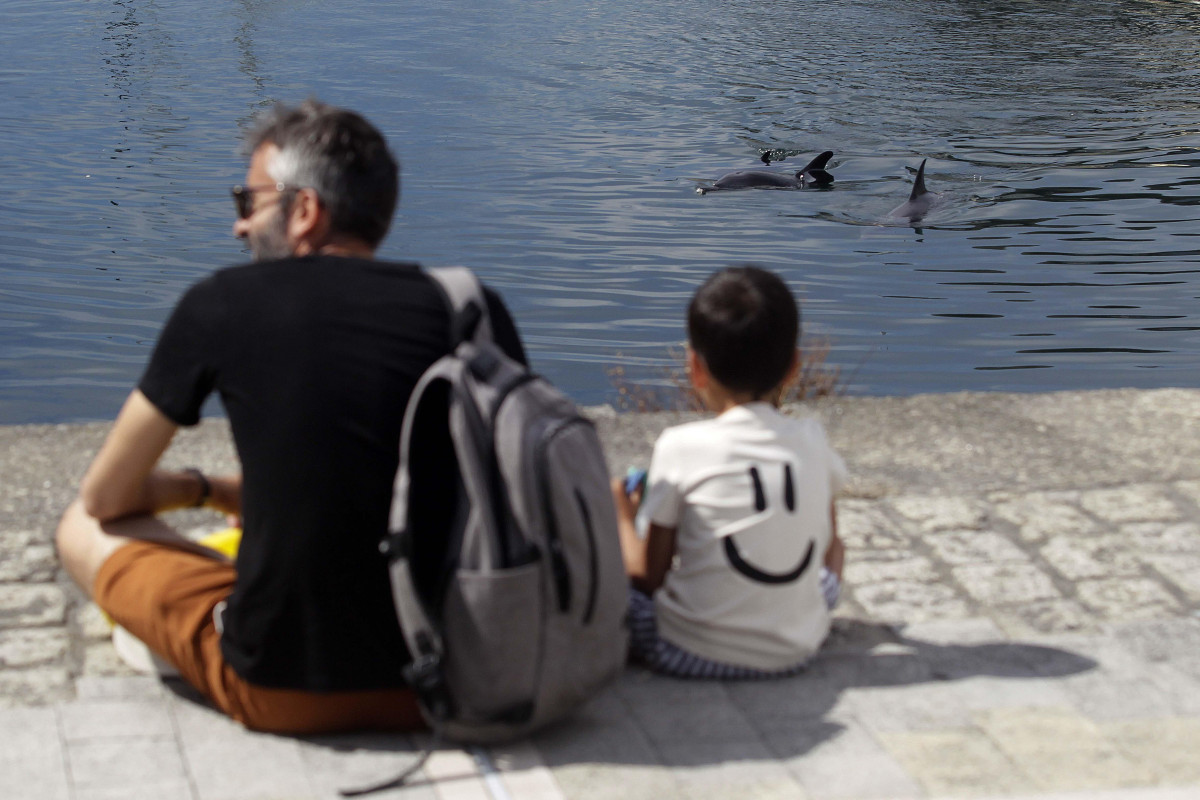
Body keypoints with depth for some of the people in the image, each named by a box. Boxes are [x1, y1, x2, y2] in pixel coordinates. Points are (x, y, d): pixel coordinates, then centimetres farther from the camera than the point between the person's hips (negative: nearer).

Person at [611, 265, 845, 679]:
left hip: (691, 653, -4)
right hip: (795, 651, 4)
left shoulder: (680, 447, -12)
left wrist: (623, 515, 14)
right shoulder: (812, 440, -1)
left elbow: (647, 577, -6)